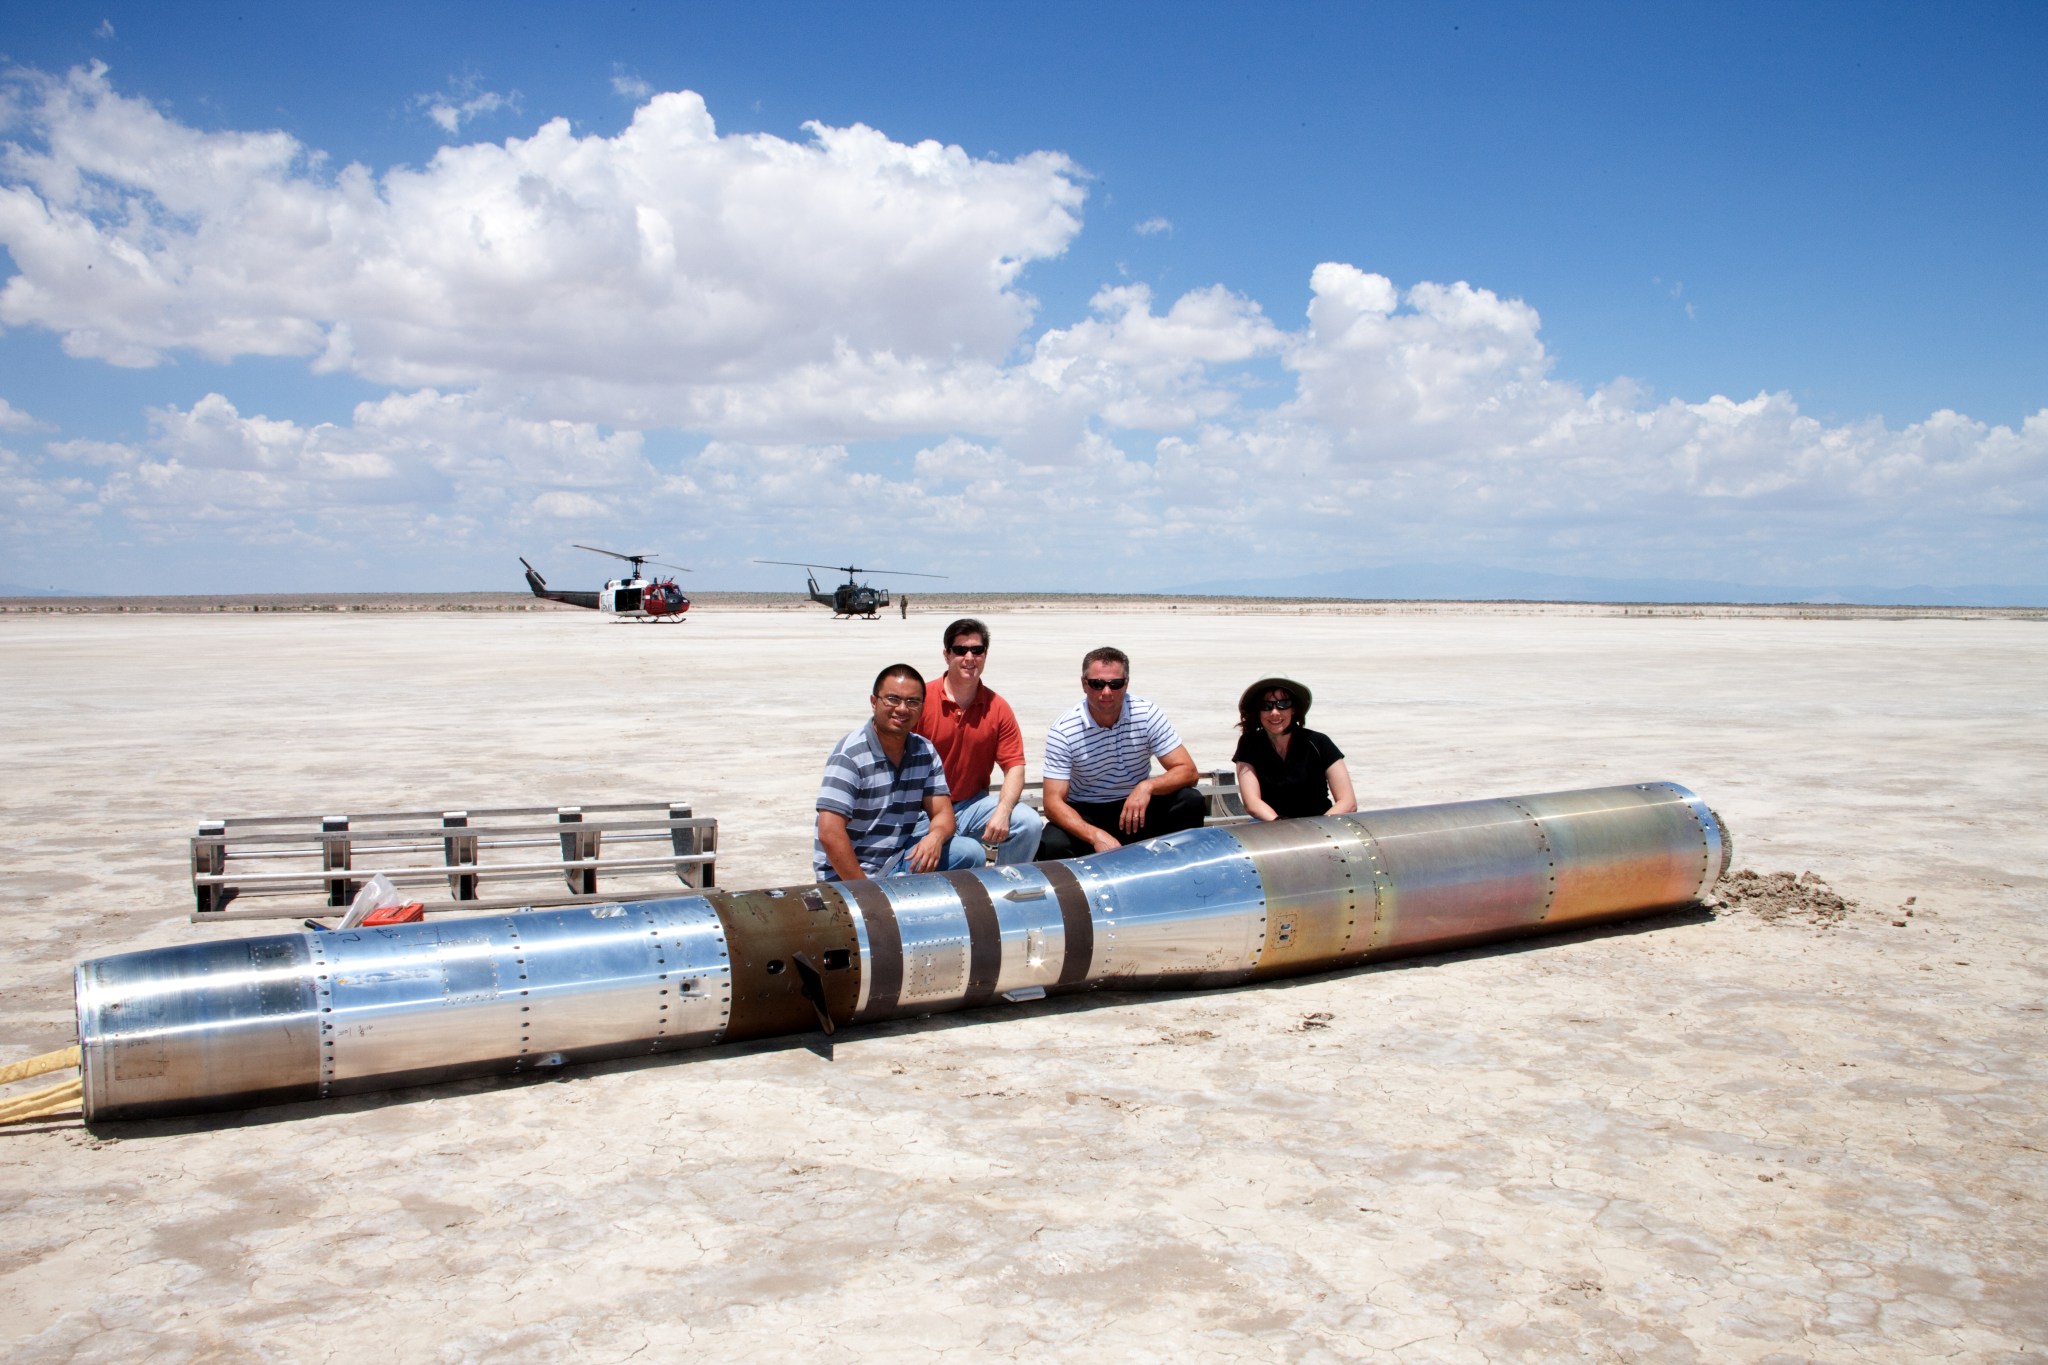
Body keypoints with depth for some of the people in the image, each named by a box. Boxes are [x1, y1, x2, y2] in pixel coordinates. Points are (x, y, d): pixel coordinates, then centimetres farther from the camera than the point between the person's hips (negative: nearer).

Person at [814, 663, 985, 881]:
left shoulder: (925, 751, 4)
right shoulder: (850, 755, -17)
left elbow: (942, 813, 3)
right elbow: (829, 833, -23)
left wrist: (935, 837, -22)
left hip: (898, 859, 7)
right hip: (847, 876, -7)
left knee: (969, 852, -11)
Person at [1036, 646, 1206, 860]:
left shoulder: (1147, 714, -10)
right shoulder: (1063, 731, -15)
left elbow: (1188, 772, -11)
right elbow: (1053, 802, -18)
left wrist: (1148, 786, -33)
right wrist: (1096, 836, -37)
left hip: (1136, 809, 2)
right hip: (1084, 816, -2)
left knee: (1191, 802, -24)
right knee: (1053, 846, -34)